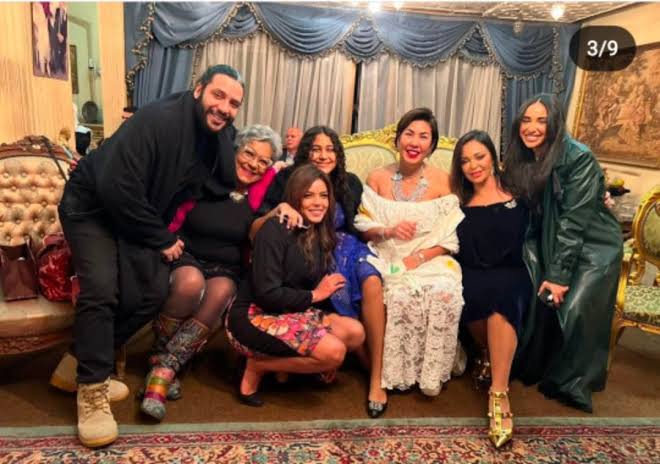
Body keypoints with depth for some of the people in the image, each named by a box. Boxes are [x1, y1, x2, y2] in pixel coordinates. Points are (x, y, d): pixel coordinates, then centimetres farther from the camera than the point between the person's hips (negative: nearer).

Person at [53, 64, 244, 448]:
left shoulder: (220, 134, -5)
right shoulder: (158, 120, -29)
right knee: (102, 287, -23)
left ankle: (86, 360, 12)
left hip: (140, 217, 7)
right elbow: (116, 189, -31)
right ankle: (92, 388, -6)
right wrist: (162, 240, -22)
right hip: (93, 206, -6)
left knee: (155, 291, -7)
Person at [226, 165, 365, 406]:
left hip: (292, 313, 8)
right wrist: (313, 295, -12)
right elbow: (267, 293, -20)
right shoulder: (274, 230, -15)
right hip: (254, 317, -8)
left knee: (355, 332, -9)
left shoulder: (320, 235, 9)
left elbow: (319, 284, 8)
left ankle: (285, 360, 0)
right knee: (334, 351, -23)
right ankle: (258, 365, -4)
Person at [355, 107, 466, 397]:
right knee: (401, 294, -30)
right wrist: (389, 231, -17)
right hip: (388, 258, 0)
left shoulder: (442, 181, 1)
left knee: (445, 294, -29)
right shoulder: (377, 178, 3)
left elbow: (450, 237, -1)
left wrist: (419, 258, -15)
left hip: (431, 260, 1)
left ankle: (432, 372, -8)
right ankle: (398, 371, -11)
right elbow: (363, 228, 3)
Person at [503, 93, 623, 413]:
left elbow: (574, 220, -23)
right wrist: (529, 260, -6)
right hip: (550, 242, 5)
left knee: (574, 309, -17)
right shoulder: (521, 160, -2)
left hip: (593, 245, -5)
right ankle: (532, 367, 10)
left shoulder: (579, 158, -21)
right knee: (535, 298, -12)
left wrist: (559, 274, -22)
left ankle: (571, 383, 6)